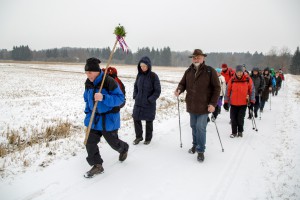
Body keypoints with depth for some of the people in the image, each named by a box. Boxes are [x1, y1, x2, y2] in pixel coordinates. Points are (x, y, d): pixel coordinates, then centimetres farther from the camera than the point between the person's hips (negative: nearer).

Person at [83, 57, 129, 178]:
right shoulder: (88, 83, 1)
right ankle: (97, 166, 16)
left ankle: (124, 149, 45)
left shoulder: (109, 81, -22)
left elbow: (120, 98, -22)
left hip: (108, 119, -6)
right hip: (94, 118, 6)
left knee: (113, 142, 11)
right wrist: (88, 113, 9)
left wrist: (103, 98, -35)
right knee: (90, 142, 1)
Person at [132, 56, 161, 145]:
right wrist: (135, 96, 3)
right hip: (138, 103, 4)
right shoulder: (139, 75, 1)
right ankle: (138, 136, 28)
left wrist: (150, 100, -14)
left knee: (149, 121, 10)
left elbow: (157, 91, -10)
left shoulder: (153, 76, -12)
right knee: (136, 119, 7)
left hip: (149, 104, -4)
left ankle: (148, 138, 29)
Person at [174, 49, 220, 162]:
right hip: (191, 105, 5)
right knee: (193, 126, 16)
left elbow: (217, 88, -7)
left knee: (200, 127, -7)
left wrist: (213, 104, -14)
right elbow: (183, 83, 11)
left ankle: (201, 150, 7)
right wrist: (179, 90, -13)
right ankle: (195, 144, 35)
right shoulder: (188, 71, 5)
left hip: (204, 106, -4)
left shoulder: (210, 71, -8)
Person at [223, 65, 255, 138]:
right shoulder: (232, 80, -2)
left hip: (243, 103, -1)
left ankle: (240, 131, 23)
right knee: (233, 118, 5)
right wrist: (226, 102, 3)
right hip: (233, 103, 1)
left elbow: (252, 90, 3)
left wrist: (252, 101, 0)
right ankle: (234, 132, 21)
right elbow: (228, 91, 4)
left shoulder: (248, 79, -3)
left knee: (240, 118, 1)